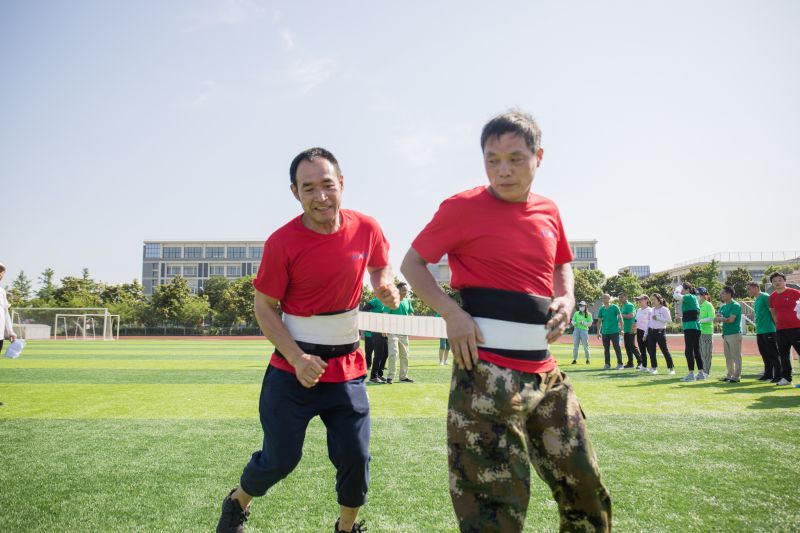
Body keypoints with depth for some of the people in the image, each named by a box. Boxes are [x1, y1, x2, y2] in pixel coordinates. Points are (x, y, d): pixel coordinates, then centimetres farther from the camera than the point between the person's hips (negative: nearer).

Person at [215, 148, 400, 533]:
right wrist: (297, 360, -18)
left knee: (355, 459, 5)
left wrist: (386, 287, -8)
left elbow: (380, 267, 16)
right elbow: (264, 307, -7)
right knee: (280, 459, 4)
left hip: (348, 369, 3)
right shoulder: (282, 242, -14)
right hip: (294, 368, -2)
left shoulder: (366, 228, -5)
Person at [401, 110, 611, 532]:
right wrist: (451, 312, -15)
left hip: (544, 370, 6)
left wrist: (566, 298, 5)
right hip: (487, 371, -6)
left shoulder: (548, 211, 10)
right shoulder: (463, 208, -7)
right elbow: (412, 264, -1)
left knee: (584, 484, 17)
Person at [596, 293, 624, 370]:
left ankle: (620, 363, 7)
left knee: (617, 348, -1)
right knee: (606, 349, 7)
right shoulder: (601, 309, 8)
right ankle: (607, 364, 14)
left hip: (614, 331, -4)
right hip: (605, 332, 4)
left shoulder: (615, 307, -3)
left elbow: (620, 318, -3)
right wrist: (598, 332, 9)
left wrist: (621, 328, -9)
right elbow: (599, 321, 12)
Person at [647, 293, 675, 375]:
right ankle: (654, 368, 14)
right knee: (651, 351, 5)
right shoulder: (652, 310, 13)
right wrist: (646, 333, 13)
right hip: (651, 331, 6)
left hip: (660, 331, -6)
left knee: (665, 350, -4)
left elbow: (669, 320, -14)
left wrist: (658, 318, -19)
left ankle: (671, 368, 3)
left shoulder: (664, 309, -6)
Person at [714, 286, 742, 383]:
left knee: (736, 356, -5)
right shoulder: (723, 306, 15)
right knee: (728, 357, 13)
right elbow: (717, 317, 10)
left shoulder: (735, 305, -11)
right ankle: (730, 375, 21)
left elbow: (731, 319, -19)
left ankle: (737, 376, -4)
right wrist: (720, 318, -13)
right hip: (725, 334, 9)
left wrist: (720, 319, -5)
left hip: (734, 334, -9)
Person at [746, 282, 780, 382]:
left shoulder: (765, 297, -10)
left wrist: (775, 325, -15)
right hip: (760, 332, 9)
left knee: (773, 354, -5)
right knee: (765, 355, 13)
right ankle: (768, 374, 21)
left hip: (769, 331, -9)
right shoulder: (756, 301, 18)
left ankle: (778, 376, -2)